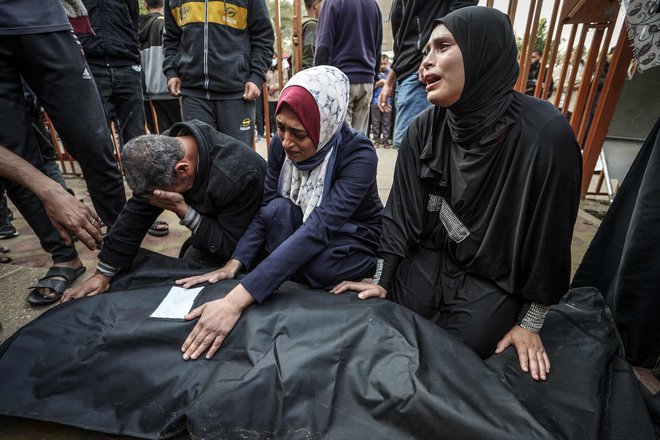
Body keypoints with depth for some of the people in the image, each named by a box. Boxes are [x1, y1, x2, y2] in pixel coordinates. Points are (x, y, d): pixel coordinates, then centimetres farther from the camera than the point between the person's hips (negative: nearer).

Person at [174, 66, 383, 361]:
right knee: (278, 209, -28)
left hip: (354, 241, -3)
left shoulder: (358, 154, -30)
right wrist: (232, 265, -27)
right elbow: (265, 210, -12)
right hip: (298, 230, 4)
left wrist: (237, 299, -48)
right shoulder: (280, 144, -15)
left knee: (318, 266, -36)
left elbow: (318, 229, -41)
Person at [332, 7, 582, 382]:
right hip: (429, 261, 3)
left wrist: (530, 324, -5)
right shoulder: (424, 128, -10)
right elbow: (402, 209, -4)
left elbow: (551, 236, -14)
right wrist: (383, 280, -2)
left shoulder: (546, 133, -23)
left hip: (493, 283, -2)